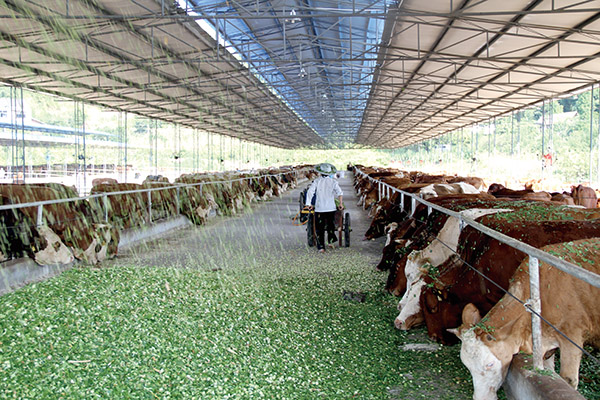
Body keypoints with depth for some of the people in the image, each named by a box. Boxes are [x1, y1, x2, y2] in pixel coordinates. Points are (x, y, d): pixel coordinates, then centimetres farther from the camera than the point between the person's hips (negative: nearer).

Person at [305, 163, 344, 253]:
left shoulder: (317, 181, 0)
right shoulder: (333, 182, 2)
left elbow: (310, 192, -9)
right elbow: (339, 193, -10)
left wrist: (308, 204, -6)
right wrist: (340, 203, -7)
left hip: (319, 208, -1)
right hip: (331, 208, 1)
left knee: (319, 229, 3)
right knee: (331, 226, 20)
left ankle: (321, 247, -2)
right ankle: (331, 240, 16)